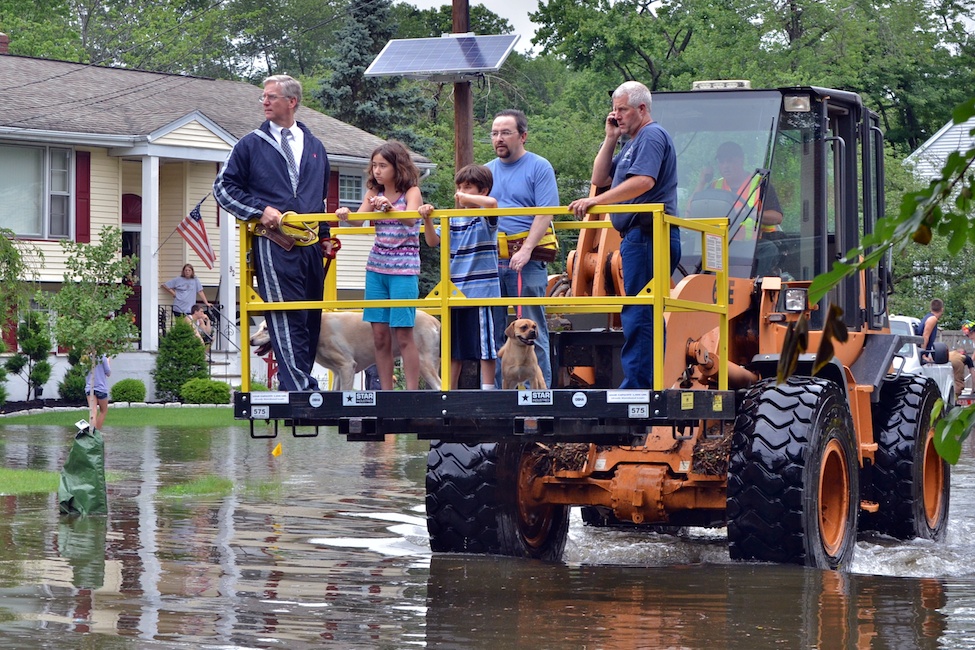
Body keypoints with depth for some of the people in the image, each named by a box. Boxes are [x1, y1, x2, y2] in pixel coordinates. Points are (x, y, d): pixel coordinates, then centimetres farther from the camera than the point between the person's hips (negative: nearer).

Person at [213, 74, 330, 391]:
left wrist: (325, 236, 19)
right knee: (286, 319, -13)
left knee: (311, 319, 4)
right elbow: (223, 187, 6)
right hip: (273, 244, -5)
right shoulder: (251, 145, 7)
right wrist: (260, 210, -7)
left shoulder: (314, 147, 18)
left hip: (310, 245, 5)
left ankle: (301, 383, 10)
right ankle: (300, 389, -17)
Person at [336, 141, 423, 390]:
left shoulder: (411, 192, -4)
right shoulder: (374, 192, 10)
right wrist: (345, 215, -25)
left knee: (403, 333, -8)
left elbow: (411, 219, -22)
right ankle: (386, 393, 7)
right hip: (376, 267, 5)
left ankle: (412, 393, -6)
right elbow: (359, 219, -3)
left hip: (404, 269, -5)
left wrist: (390, 208, -40)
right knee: (379, 334, 2)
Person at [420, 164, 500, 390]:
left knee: (484, 346, -3)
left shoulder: (486, 218, -5)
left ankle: (487, 389, 0)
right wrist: (427, 219, -7)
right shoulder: (453, 220, 13)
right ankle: (449, 390, 20)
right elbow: (433, 241, 8)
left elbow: (492, 202, -27)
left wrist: (466, 198, -16)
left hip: (480, 291, -7)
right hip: (454, 292, 7)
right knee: (454, 348, 13)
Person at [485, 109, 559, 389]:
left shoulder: (539, 168, 0)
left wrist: (526, 250, -19)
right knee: (491, 331, 6)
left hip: (526, 261, -6)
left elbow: (545, 214, -9)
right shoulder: (487, 171, 17)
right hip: (491, 261, 6)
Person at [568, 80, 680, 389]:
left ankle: (636, 386, -14)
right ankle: (648, 385, 12)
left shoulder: (652, 136, -8)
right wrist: (610, 138, 13)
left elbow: (644, 181, -24)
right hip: (638, 236, 11)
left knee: (638, 315, -12)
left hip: (647, 235, -11)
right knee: (644, 315, 10)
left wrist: (597, 201, -25)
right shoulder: (633, 142, 25)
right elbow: (600, 178, 22)